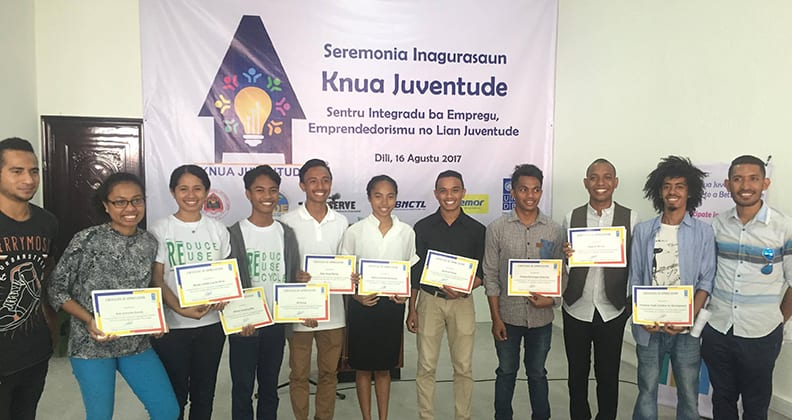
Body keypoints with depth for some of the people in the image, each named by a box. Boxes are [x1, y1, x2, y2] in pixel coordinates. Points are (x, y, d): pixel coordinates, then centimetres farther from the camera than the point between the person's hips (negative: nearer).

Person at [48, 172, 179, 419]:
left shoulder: (149, 243, 1)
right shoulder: (87, 240, -11)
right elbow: (57, 289, -7)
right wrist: (89, 320, -19)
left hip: (136, 342, 4)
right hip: (91, 343, -3)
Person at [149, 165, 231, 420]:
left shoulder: (218, 230, 4)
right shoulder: (160, 230, -4)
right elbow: (156, 279, -7)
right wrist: (181, 309, -21)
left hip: (211, 324, 3)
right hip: (172, 326, -2)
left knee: (204, 392, 13)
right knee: (175, 393, 8)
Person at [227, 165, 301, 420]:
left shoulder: (286, 234, 5)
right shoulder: (234, 233, -5)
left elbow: (294, 278, 8)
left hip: (276, 323, 3)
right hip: (244, 325, -3)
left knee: (270, 387, 15)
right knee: (243, 387, 7)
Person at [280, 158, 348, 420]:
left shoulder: (341, 222, 5)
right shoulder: (288, 221, -5)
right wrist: (294, 278, -21)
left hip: (333, 310, 3)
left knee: (329, 373, 15)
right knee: (299, 374, 10)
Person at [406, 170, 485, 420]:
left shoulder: (477, 229, 0)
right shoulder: (423, 227, 0)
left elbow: (482, 272, 4)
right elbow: (415, 271, 4)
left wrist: (465, 288, -16)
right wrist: (411, 309, 3)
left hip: (462, 303, 0)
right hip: (429, 300, 0)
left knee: (463, 367, 8)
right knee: (426, 367, 6)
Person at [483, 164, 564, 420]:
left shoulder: (554, 230, -1)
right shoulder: (497, 229, -5)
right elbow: (491, 276, -4)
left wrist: (552, 300, -14)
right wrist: (496, 318, -6)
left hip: (541, 317, 1)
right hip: (508, 315, -1)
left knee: (537, 373, 15)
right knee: (506, 372, 13)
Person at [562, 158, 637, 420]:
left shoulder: (630, 218, -3)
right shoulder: (571, 218, 0)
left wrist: (631, 305, -7)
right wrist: (565, 256, -17)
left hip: (612, 311, -1)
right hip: (576, 309, 1)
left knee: (608, 375, 13)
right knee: (577, 374, 14)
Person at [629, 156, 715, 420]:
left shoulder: (703, 233, 1)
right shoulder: (643, 231, 4)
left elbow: (705, 282, -2)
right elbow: (635, 279, 5)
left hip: (686, 329, -1)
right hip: (649, 328, 1)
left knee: (689, 393, 8)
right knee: (646, 390, 9)